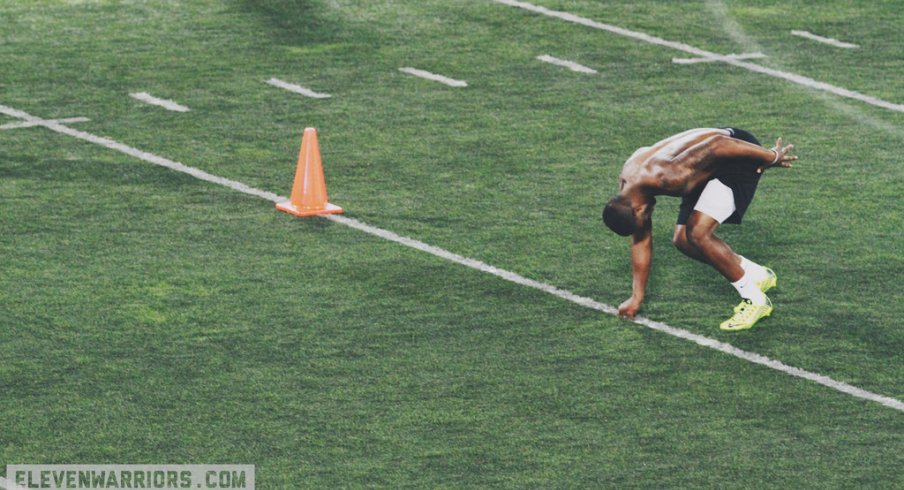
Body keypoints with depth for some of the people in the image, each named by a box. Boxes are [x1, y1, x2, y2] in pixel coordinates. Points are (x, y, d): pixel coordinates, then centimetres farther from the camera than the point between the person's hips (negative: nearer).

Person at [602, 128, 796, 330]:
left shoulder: (667, 177, -34)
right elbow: (641, 240, 6)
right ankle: (758, 275, 18)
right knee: (683, 240, 4)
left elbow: (718, 146, -32)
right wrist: (636, 297, 8)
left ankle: (755, 300, -8)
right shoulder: (626, 183, -6)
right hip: (712, 170, 9)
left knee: (698, 234, -20)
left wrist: (772, 157, -22)